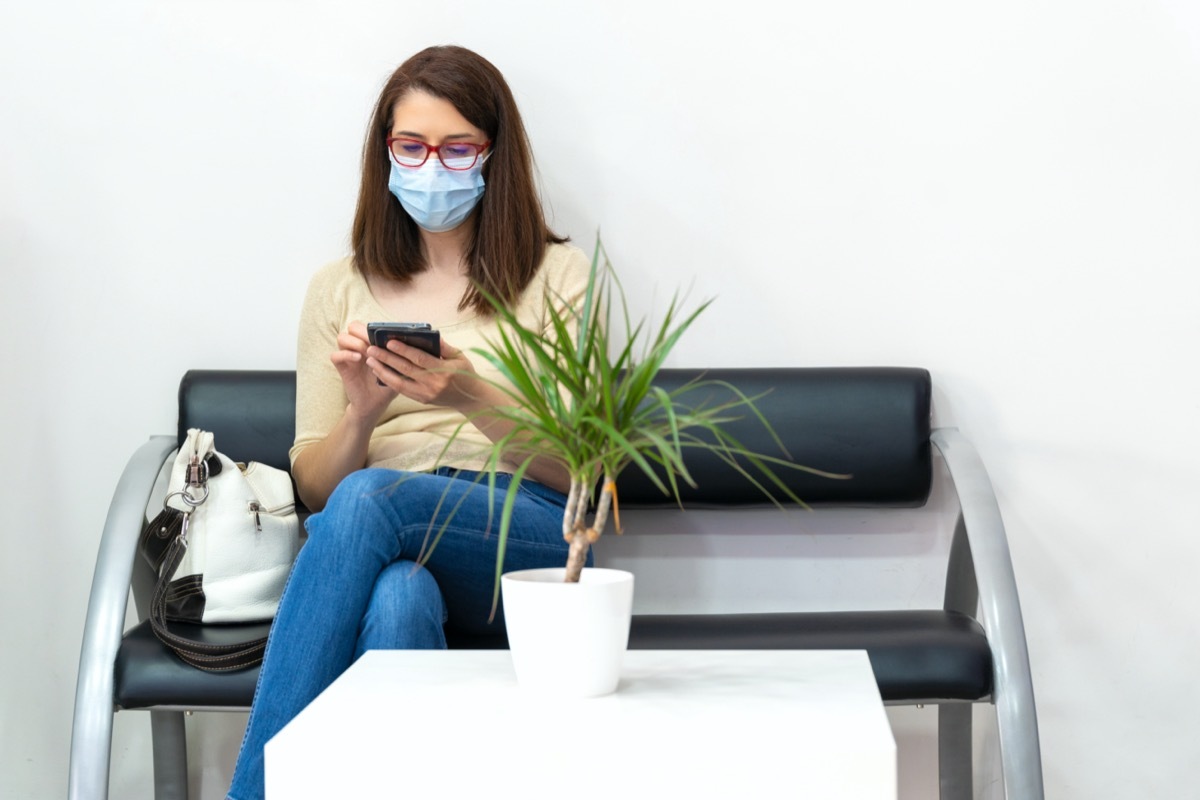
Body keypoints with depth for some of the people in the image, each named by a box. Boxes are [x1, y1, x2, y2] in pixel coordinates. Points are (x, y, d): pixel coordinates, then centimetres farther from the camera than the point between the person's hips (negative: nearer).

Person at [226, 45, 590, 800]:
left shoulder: (556, 274, 12)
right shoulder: (339, 290, 18)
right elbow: (313, 486, 13)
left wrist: (471, 397, -15)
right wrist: (361, 413, -9)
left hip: (530, 539, -1)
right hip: (393, 554, 1)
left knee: (369, 500, -33)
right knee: (397, 599, -37)